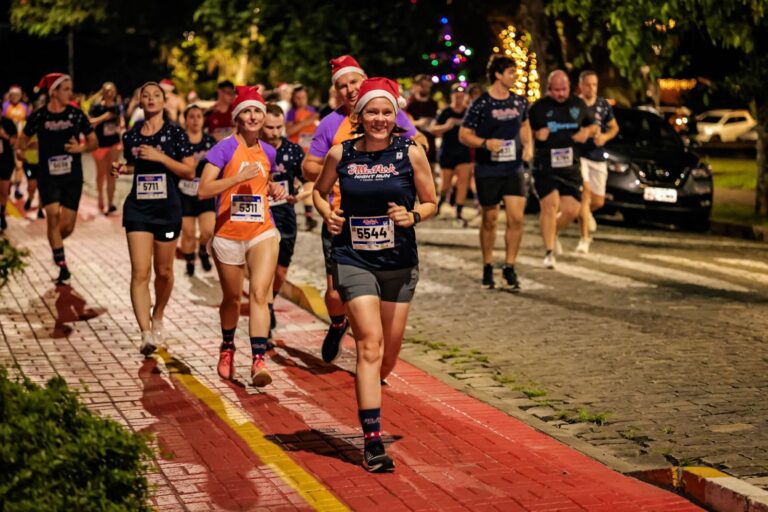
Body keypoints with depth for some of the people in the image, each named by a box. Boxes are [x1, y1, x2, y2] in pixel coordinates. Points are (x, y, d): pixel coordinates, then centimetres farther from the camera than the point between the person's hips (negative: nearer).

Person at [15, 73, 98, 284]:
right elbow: (24, 138, 10)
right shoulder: (38, 116, -4)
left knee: (68, 225, 2)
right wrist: (19, 150, -12)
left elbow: (94, 141, 4)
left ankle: (55, 244, 38)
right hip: (48, 175, -1)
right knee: (53, 215, -16)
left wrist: (81, 148, -16)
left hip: (72, 175, 1)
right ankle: (62, 265, -5)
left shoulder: (76, 114, -3)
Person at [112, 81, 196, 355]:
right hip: (138, 207, 1)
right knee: (140, 272, -11)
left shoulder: (175, 133, -3)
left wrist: (160, 157, -15)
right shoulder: (130, 135, 7)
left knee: (163, 271, 11)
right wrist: (122, 169, 1)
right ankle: (146, 334, -15)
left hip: (168, 207, -1)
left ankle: (158, 318, 37)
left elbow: (190, 172, -6)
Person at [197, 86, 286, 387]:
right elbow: (203, 190, -18)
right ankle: (227, 348, 40)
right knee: (232, 297, 15)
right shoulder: (224, 149, -9)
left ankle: (258, 361, -21)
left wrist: (273, 190, 3)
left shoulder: (268, 152, 6)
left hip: (262, 232, 2)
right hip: (228, 234, -2)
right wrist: (240, 176, -25)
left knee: (259, 294, -15)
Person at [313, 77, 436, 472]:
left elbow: (430, 202, 5)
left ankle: (369, 396, 44)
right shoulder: (340, 154, -1)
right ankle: (372, 440, -13)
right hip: (354, 259, -2)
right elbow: (320, 190, 17)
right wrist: (327, 214, -3)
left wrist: (413, 216, -16)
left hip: (400, 262, 2)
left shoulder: (410, 153, -3)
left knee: (388, 353, 11)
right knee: (370, 345, -14)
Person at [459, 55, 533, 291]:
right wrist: (485, 143, -22)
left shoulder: (519, 102, 6)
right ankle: (487, 267, 23)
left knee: (517, 218, -7)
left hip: (514, 169, 3)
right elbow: (464, 134, -6)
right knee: (489, 220, 7)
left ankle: (509, 267, 6)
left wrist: (528, 145, 5)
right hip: (488, 171, -3)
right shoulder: (481, 104, -9)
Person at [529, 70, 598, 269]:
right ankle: (550, 252, -6)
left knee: (571, 210, 1)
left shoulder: (578, 105, 9)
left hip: (570, 165, 4)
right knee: (550, 205, -14)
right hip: (545, 166, -3)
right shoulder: (539, 107, 0)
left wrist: (587, 132, -1)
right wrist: (536, 134, -15)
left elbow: (593, 126, 22)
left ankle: (552, 234, 31)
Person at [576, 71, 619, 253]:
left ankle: (586, 212, 43)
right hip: (578, 154, -4)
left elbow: (614, 127, 17)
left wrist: (605, 136, -3)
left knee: (598, 202, 6)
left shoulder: (603, 105, 6)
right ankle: (584, 238, -11)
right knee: (585, 193, -18)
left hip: (598, 157, 4)